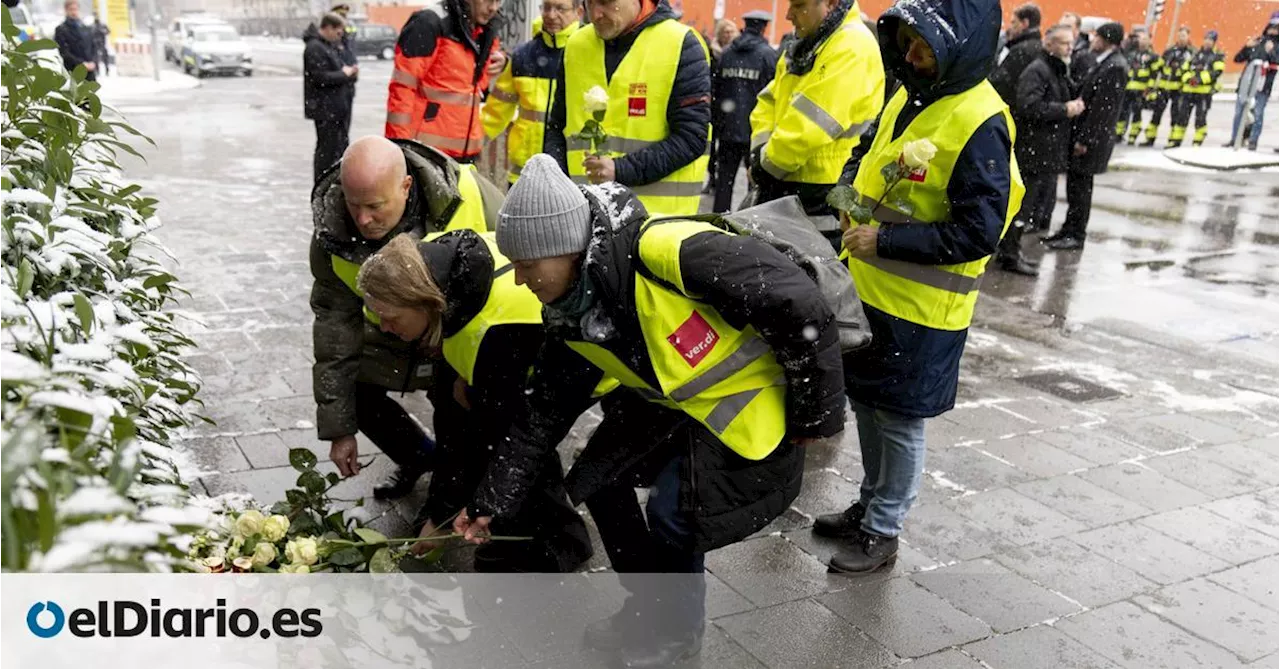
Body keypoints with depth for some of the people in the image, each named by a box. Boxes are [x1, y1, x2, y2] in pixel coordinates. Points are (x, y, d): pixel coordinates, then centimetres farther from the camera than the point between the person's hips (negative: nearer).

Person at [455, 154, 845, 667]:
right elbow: (543, 415, 4)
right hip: (675, 404, 8)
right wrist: (491, 501, 6)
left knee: (674, 512, -15)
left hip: (750, 404, -8)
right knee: (598, 478, 6)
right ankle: (648, 605, 29)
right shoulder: (572, 318, -8)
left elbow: (797, 301, -31)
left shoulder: (663, 251, -35)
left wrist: (816, 413, -21)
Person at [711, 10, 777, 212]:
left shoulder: (726, 54, 7)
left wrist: (715, 122, 18)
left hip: (728, 128, 4)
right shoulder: (768, 55, -6)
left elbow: (715, 91, 11)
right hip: (756, 128, -3)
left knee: (725, 177, 10)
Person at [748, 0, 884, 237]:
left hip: (819, 194, -9)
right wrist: (761, 152, -3)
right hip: (780, 186, 9)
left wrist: (767, 164, -11)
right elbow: (769, 101, 15)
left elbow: (812, 124, -22)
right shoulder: (805, 45, 15)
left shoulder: (852, 48, -16)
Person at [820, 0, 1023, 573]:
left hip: (921, 308, -8)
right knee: (866, 403, 19)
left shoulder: (981, 124, -20)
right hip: (870, 288, 8)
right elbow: (870, 153, 22)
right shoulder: (909, 96, 5)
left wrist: (885, 239, -23)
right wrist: (850, 190, 1)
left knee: (899, 419, 6)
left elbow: (978, 231, -23)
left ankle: (882, 532, 23)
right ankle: (870, 504, 38)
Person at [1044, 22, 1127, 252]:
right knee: (1075, 185, 13)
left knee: (1080, 187, -2)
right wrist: (1079, 136, 12)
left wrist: (1084, 139, -19)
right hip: (1082, 134, 9)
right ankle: (1069, 230, 22)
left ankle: (1076, 236, 7)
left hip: (1091, 139, -9)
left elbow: (1103, 108, -20)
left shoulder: (1115, 67, -16)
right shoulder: (1104, 63, 14)